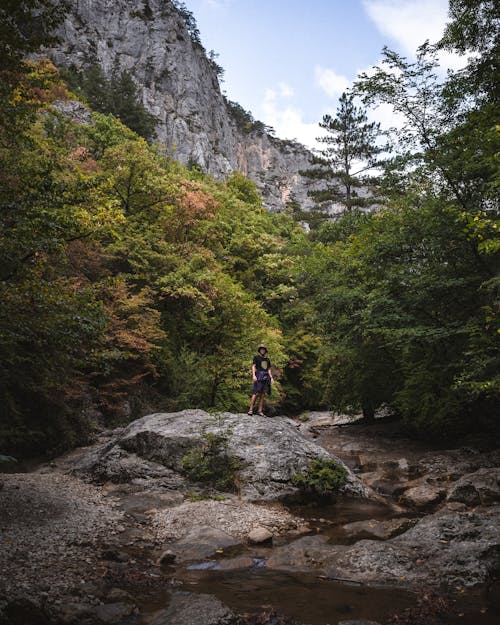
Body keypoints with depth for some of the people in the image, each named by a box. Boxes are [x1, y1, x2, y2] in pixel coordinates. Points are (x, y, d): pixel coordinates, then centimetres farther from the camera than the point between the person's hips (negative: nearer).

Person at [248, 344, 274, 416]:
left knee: (263, 395, -1)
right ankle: (250, 410, -15)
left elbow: (269, 370, 20)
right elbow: (253, 366, -1)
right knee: (256, 393, -16)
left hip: (266, 377, 5)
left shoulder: (267, 359, 21)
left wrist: (271, 378, 7)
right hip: (259, 376, -5)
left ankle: (260, 411, -1)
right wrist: (253, 375, -15)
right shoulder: (256, 357, 8)